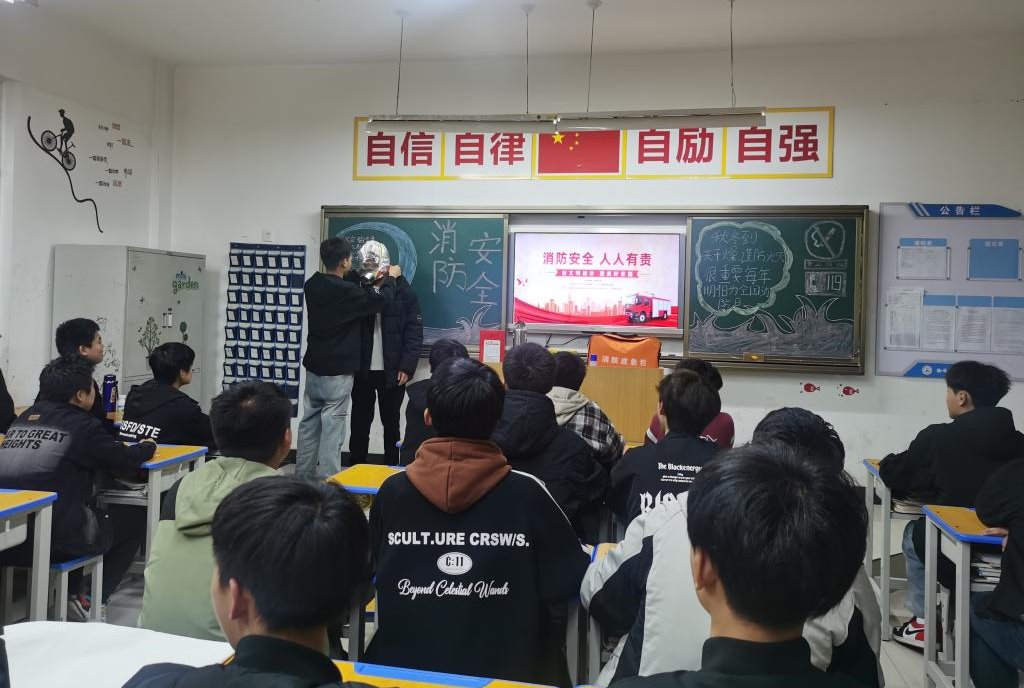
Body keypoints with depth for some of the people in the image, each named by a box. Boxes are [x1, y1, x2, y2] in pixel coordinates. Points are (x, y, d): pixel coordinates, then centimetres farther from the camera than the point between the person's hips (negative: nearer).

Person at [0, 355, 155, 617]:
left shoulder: (23, 418, 11)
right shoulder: (82, 425, -8)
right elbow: (125, 459, 0)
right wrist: (148, 446, 22)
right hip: (57, 540, -7)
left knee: (94, 510, 33)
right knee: (136, 518, 15)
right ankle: (90, 600, 10)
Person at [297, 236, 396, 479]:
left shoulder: (312, 285, 4)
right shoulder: (345, 291, -20)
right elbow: (379, 300, -5)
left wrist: (373, 284, 21)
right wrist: (390, 278, 13)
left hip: (314, 367, 8)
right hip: (337, 371, -8)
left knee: (309, 423, 13)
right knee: (332, 428, -3)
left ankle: (303, 477, 20)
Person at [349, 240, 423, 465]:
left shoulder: (404, 292, -4)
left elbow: (414, 333, -5)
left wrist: (406, 367, -12)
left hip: (392, 371, -2)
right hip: (361, 370, 2)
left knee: (391, 423, 10)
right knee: (359, 422, 10)